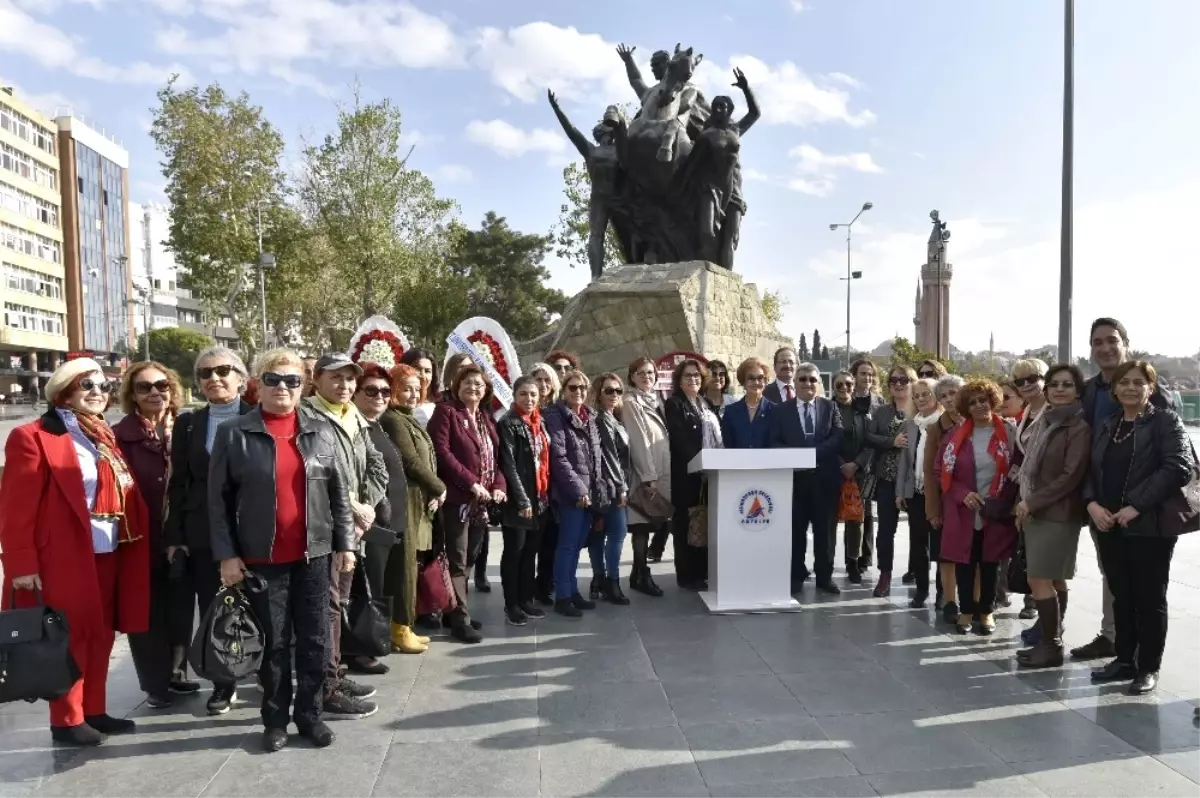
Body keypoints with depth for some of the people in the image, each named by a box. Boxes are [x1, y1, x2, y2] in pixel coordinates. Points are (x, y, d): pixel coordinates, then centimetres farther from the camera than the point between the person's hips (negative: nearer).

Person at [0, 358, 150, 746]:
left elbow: (125, 495, 15)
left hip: (108, 555, 7)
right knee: (70, 641, 4)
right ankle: (66, 720, 18)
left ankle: (94, 711, 26)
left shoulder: (105, 436, 14)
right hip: (64, 559, -7)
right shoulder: (33, 437, -9)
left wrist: (132, 546, 4)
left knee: (100, 638, 13)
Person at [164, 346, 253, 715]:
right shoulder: (188, 424, 9)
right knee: (212, 610, 7)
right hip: (203, 534, 3)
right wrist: (174, 536, 3)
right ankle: (223, 682, 23)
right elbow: (178, 484, 8)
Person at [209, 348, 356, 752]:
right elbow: (218, 499, -2)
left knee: (314, 639, 9)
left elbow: (339, 491, 6)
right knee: (274, 642, 8)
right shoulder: (233, 433, -3)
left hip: (314, 554, 2)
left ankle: (310, 714, 25)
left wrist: (345, 544, 3)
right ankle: (275, 718, 24)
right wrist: (227, 555, -6)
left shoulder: (321, 431, 4)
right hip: (262, 558, -2)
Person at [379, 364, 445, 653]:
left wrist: (433, 494, 0)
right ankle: (401, 629, 4)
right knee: (405, 566, -4)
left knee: (411, 565, 12)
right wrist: (439, 488, -5)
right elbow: (411, 461, -16)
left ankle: (403, 626, 20)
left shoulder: (410, 420, 19)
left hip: (419, 502, 9)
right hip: (405, 502, -9)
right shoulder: (393, 419, -10)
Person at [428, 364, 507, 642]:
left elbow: (496, 456, 16)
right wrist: (471, 483, -19)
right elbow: (441, 452, -16)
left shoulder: (486, 417, 17)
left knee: (469, 558, 14)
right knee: (457, 560, -2)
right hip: (457, 498, -7)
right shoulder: (446, 411, -5)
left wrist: (499, 485, -2)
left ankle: (455, 610, 25)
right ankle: (460, 619, 4)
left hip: (482, 500, 7)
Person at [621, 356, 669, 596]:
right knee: (642, 525, -2)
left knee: (663, 520, 6)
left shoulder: (656, 400, 16)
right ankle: (641, 575, 5)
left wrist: (660, 474, 12)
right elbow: (638, 442, -13)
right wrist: (648, 477, -17)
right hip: (644, 474, -7)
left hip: (662, 472, 7)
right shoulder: (631, 403, -7)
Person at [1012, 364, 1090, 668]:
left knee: (1039, 579, -8)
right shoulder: (1042, 421, 11)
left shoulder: (1079, 427, -12)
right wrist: (1025, 503, 6)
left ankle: (1051, 646, 3)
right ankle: (1051, 640, 18)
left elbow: (1071, 476, -16)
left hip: (1058, 513, -7)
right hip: (1037, 511, 7)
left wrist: (1032, 502, -13)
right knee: (1053, 580, 12)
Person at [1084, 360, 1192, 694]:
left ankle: (1149, 668, 15)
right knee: (1121, 597, 13)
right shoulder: (1107, 426, 14)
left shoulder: (1166, 421, -4)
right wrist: (1092, 503, -7)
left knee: (1150, 599, 4)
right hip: (1109, 526, 5)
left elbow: (1179, 468, -15)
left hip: (1150, 526, -5)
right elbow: (1092, 470, 12)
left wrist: (1136, 506, -20)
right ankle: (1124, 660, 25)